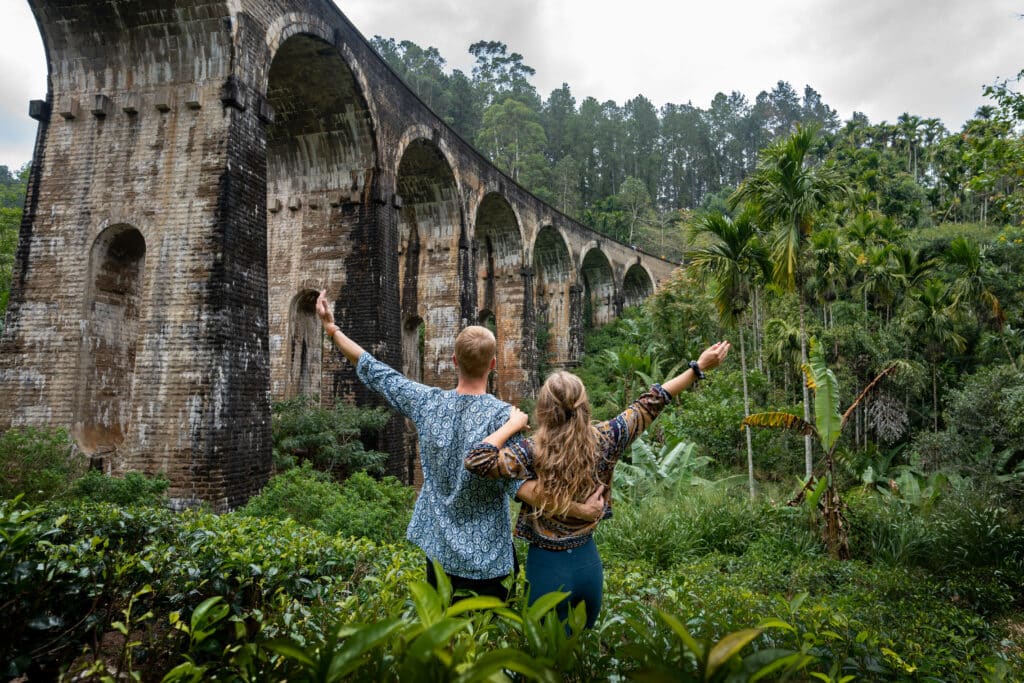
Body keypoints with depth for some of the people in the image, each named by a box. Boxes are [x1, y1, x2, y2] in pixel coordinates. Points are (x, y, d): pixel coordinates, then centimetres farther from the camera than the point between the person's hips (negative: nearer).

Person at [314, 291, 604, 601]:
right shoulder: (501, 415, -19)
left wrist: (332, 329, 13)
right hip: (486, 555, -4)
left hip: (438, 548, 4)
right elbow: (518, 482, -27)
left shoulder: (427, 401, -6)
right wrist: (580, 510, -26)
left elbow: (374, 372, 3)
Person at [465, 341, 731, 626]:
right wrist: (698, 367, 7)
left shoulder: (534, 451, -20)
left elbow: (477, 460, -28)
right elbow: (649, 405, -2)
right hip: (588, 563, 4)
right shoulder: (603, 440, -9)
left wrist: (513, 424, -15)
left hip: (547, 567, -4)